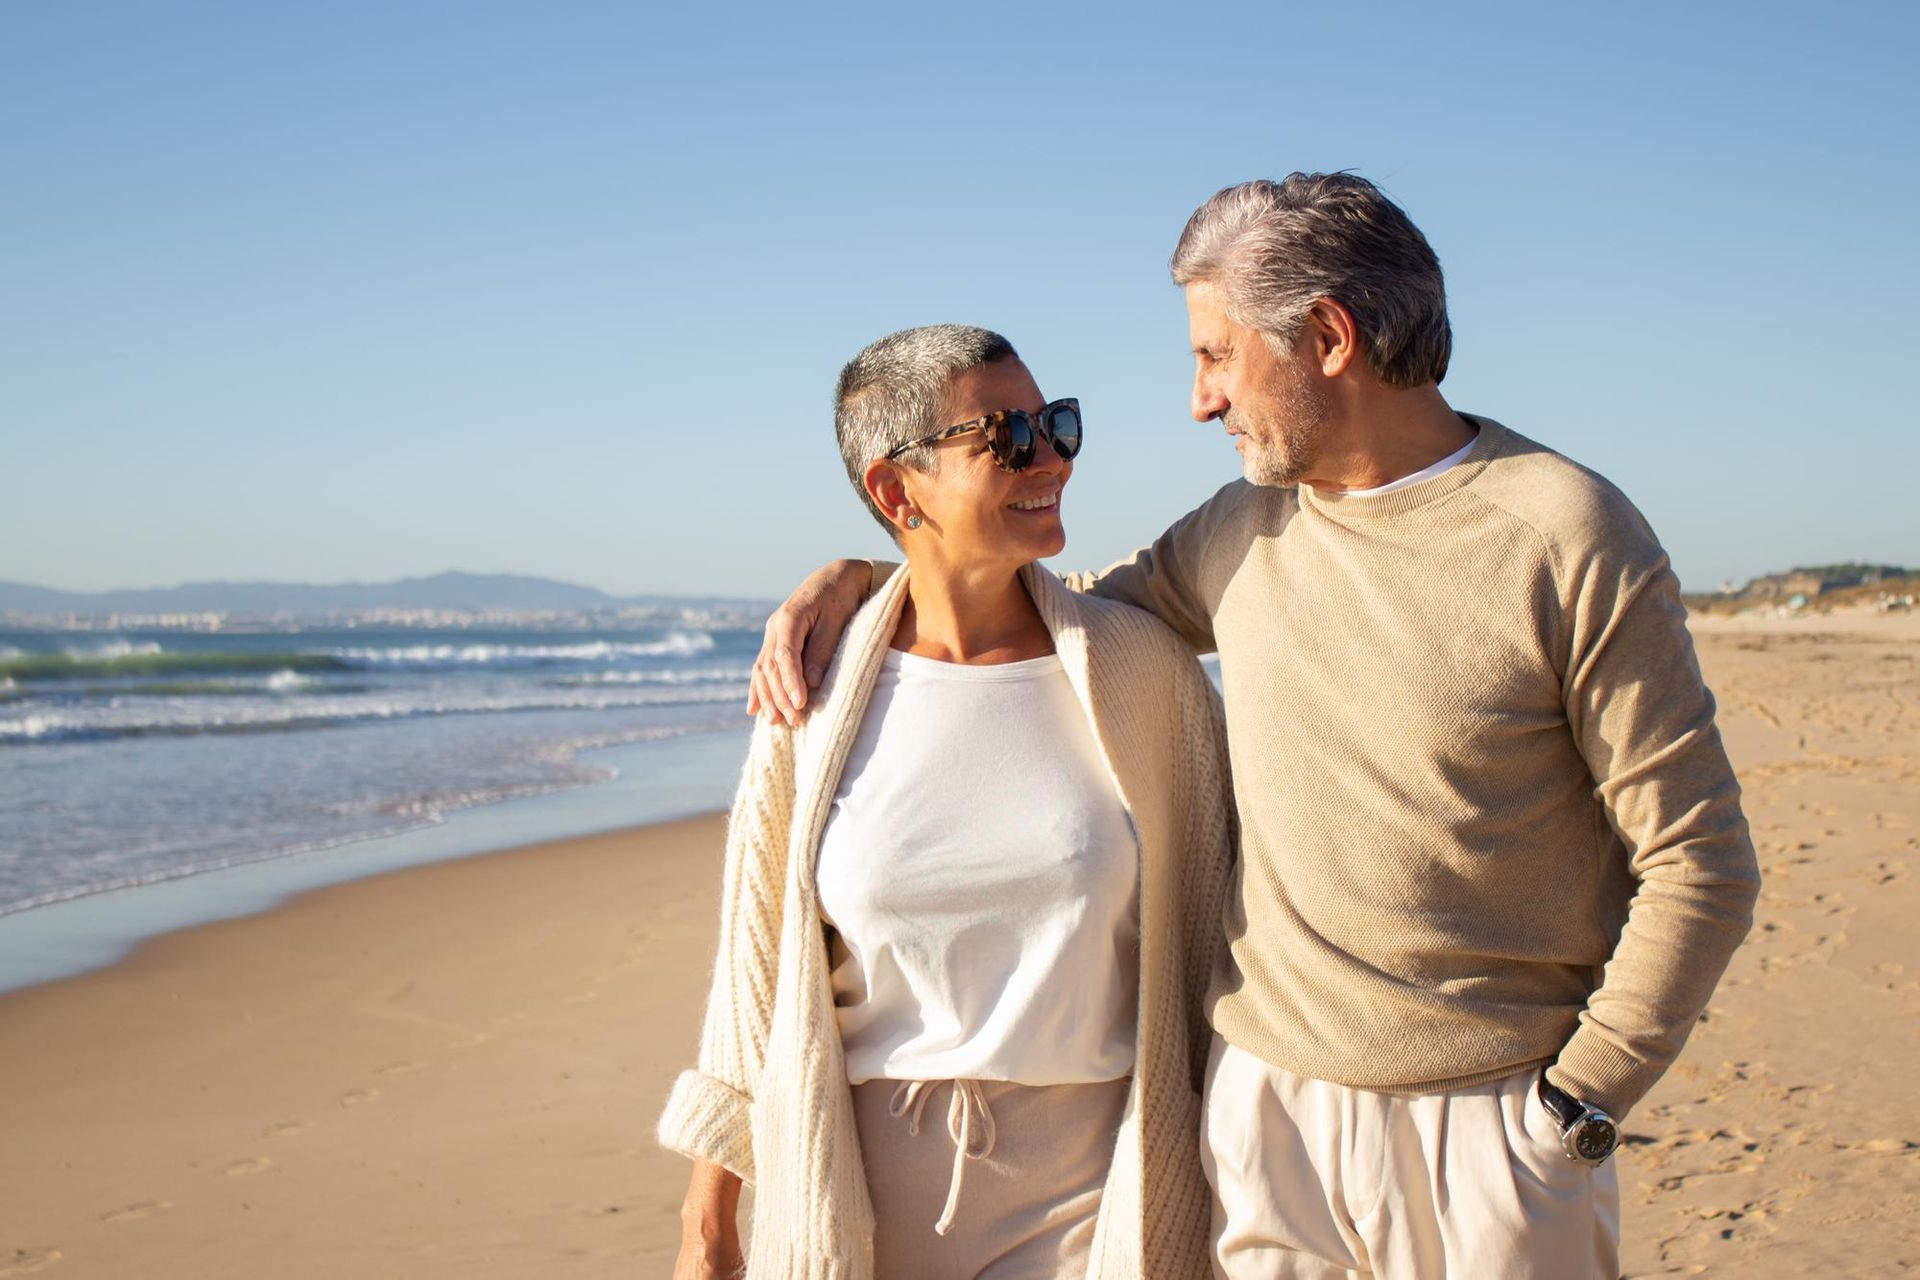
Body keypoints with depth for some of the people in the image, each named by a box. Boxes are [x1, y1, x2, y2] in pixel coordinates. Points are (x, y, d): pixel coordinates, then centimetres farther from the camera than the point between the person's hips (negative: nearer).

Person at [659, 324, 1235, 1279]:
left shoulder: (1140, 665, -5)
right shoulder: (814, 696, -5)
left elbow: (1217, 920, 2)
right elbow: (754, 966, 2)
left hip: (1086, 1189, 0)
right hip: (868, 1189, 1)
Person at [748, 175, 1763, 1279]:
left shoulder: (1570, 541, -11)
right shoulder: (1246, 528, 6)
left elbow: (1701, 865, -10)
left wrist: (1572, 1106, -12)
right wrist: (857, 579, 8)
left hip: (1487, 1129, -4)